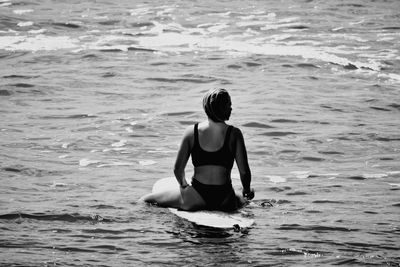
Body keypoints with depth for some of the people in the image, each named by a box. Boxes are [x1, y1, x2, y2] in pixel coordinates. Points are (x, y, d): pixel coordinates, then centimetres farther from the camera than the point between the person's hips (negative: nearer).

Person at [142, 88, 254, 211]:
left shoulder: (191, 132, -1)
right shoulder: (234, 134, -5)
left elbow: (178, 169, 1)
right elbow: (244, 172, -5)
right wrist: (246, 190, 16)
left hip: (195, 199, -1)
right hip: (225, 202, 1)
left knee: (145, 201, 15)